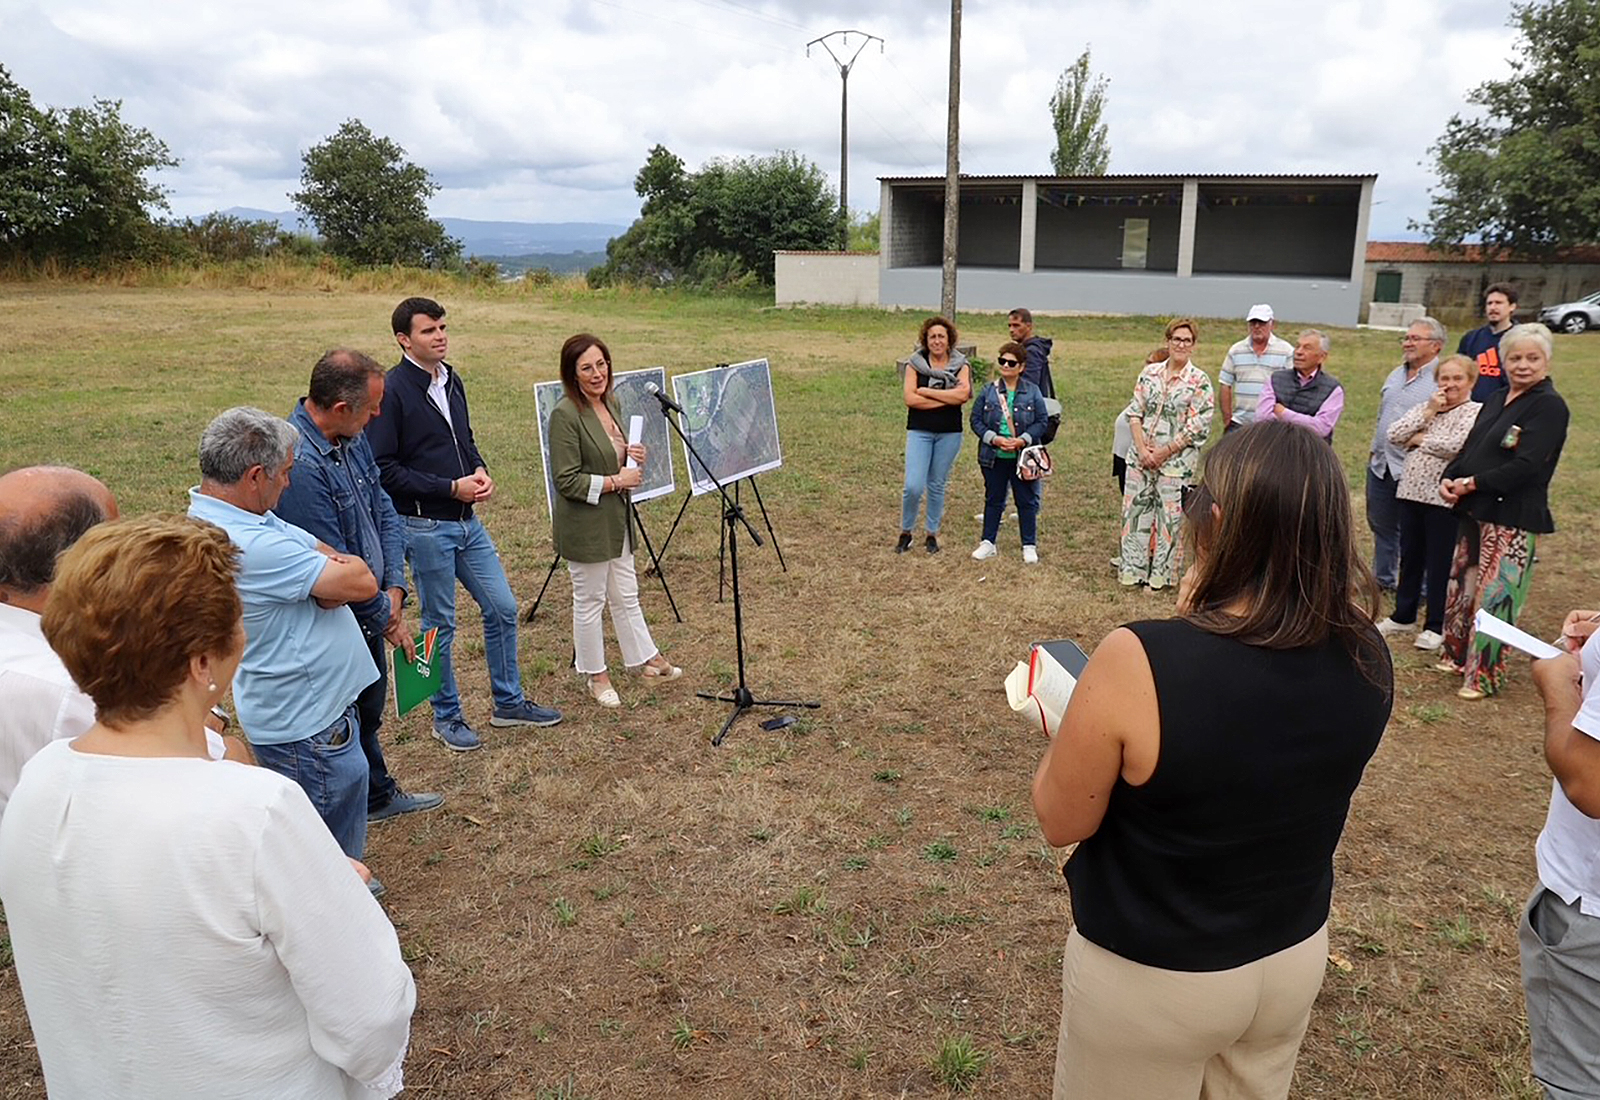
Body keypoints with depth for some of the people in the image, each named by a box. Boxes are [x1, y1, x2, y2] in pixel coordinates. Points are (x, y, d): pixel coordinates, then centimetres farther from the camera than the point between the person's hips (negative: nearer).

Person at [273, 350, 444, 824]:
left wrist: (394, 589, -5)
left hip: (368, 614, 9)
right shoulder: (299, 464, -30)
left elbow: (384, 513, 7)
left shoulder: (354, 439, -1)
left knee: (369, 710, 27)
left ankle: (379, 795, 48)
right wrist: (386, 617, -14)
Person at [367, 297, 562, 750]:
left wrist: (480, 470, 0)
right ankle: (446, 717, 23)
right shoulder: (393, 391, -14)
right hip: (425, 526, -7)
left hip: (467, 520, 7)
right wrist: (450, 488, -18)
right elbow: (384, 469, -16)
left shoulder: (451, 380, 9)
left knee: (502, 608, 11)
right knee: (439, 624, 6)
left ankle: (509, 702, 27)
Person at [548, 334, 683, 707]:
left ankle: (644, 658, 34)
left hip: (616, 519, 8)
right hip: (585, 526, -8)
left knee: (626, 595, 20)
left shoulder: (610, 403, 6)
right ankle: (594, 674, 25)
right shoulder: (565, 415, -20)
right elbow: (566, 480, -21)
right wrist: (615, 481, -20)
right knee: (590, 599, 9)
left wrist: (633, 457, 0)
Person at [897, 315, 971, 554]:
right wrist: (947, 398, -13)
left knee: (937, 485, 11)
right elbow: (910, 398, -13)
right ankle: (905, 532, 10)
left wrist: (926, 392, -14)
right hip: (919, 431, -1)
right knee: (913, 486, -10)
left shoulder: (960, 364, 2)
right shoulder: (915, 363, -1)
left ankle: (932, 533, 24)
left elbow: (963, 394, -15)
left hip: (949, 433, 2)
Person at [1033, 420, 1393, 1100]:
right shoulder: (1366, 658, -16)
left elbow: (1061, 822, -18)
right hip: (1295, 956, 5)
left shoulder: (1138, 663, -33)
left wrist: (1087, 721, -3)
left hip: (1148, 976, -4)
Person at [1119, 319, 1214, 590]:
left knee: (1170, 516, 0)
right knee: (1135, 510, 7)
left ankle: (1161, 574, 13)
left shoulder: (1199, 381, -4)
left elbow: (1199, 427, -8)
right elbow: (1134, 411, 5)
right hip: (1140, 457, 4)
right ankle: (1134, 569, 19)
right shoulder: (1149, 373, 8)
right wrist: (1142, 448, -7)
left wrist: (1165, 452, -12)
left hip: (1176, 461, -4)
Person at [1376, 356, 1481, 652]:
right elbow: (1394, 435, 0)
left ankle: (1436, 626, 13)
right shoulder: (1425, 406, 13)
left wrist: (1419, 439, -7)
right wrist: (1428, 411, -7)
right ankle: (1404, 615, 29)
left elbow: (1454, 445, -22)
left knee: (1439, 562, 2)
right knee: (1409, 556, 15)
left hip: (1444, 497, -6)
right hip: (1411, 491, 6)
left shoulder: (1476, 412, -6)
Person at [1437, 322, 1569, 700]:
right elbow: (1470, 449, 14)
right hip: (1474, 511, 8)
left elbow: (1526, 466, -20)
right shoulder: (1496, 400, 14)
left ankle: (1484, 676, 6)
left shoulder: (1548, 405, -11)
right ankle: (1457, 656, 32)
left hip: (1513, 517, -8)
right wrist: (1448, 479, -4)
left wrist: (1472, 483, -18)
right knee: (1462, 586, 17)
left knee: (1494, 596, -4)